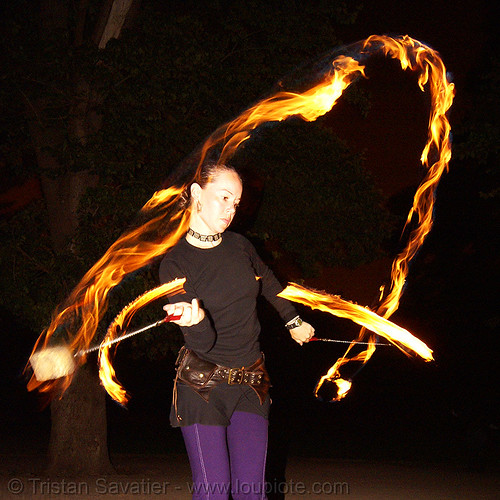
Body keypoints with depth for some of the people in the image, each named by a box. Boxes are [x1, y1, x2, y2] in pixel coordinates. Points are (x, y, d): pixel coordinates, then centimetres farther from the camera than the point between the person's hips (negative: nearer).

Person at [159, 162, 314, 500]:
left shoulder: (240, 246, 4)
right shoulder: (175, 265, -9)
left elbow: (268, 283, 27)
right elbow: (203, 344, -16)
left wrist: (294, 322, 36)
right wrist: (197, 321, -37)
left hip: (251, 383, 4)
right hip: (202, 385, -4)